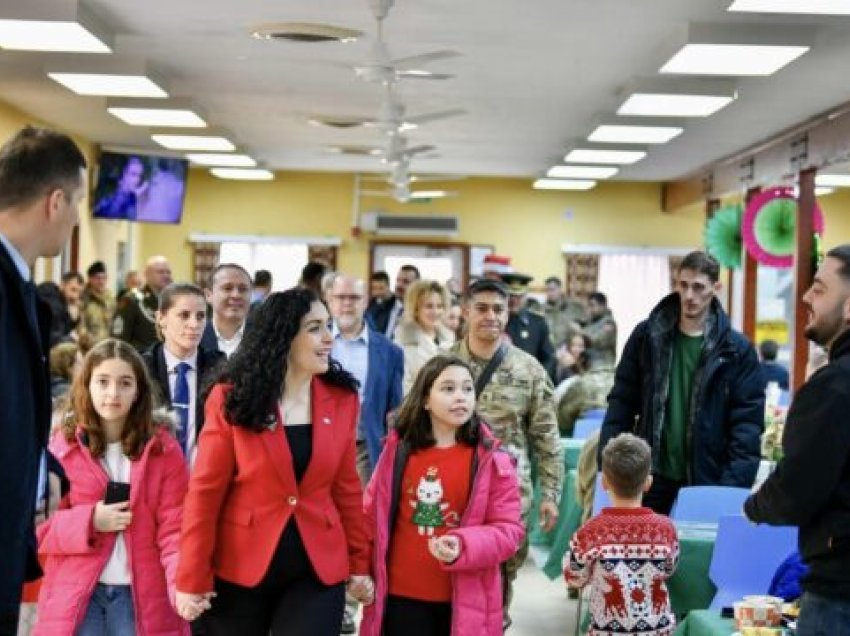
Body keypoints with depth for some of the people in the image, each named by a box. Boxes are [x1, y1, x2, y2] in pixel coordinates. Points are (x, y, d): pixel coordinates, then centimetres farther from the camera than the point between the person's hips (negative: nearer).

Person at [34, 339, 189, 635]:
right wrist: (88, 521, -13)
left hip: (142, 596, 0)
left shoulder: (163, 449, 1)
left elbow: (174, 527, -5)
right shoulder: (62, 447, 1)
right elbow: (34, 524, 2)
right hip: (76, 596, 0)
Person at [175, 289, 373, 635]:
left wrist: (359, 562, 6)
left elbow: (346, 486, 7)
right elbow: (204, 492, -8)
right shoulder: (232, 399, -9)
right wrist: (192, 578, -10)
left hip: (318, 570, 2)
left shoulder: (341, 399, 1)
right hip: (239, 569, -2)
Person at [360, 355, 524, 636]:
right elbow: (372, 514, 11)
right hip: (400, 596, 2)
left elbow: (509, 528, -6)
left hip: (463, 601, -1)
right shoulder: (398, 449, 3)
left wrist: (464, 546, -22)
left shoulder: (491, 459, -4)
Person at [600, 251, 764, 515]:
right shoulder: (646, 336, 4)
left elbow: (747, 422, -5)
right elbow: (621, 403, 6)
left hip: (705, 483, -2)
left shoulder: (737, 350, -3)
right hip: (650, 479, 2)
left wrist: (734, 485, -14)